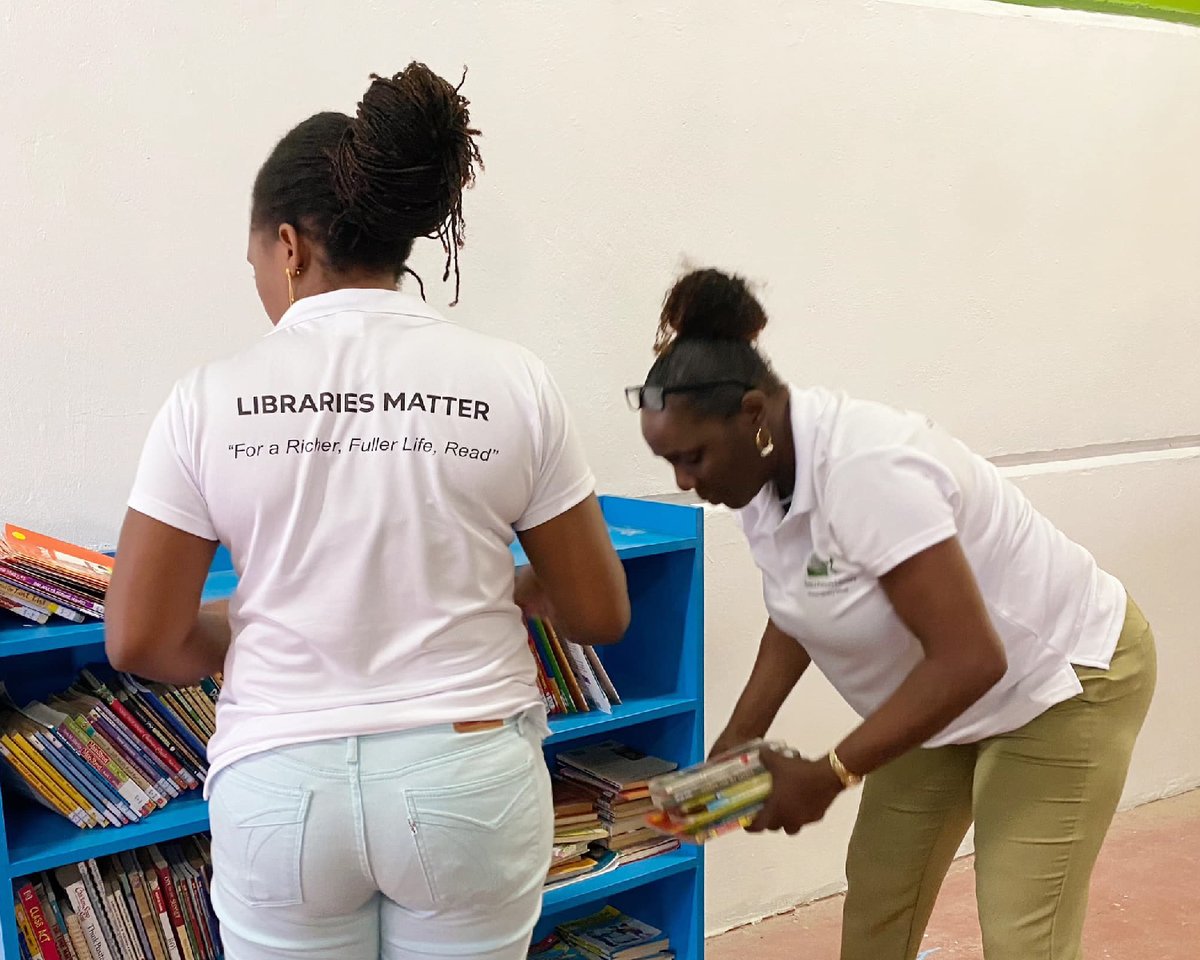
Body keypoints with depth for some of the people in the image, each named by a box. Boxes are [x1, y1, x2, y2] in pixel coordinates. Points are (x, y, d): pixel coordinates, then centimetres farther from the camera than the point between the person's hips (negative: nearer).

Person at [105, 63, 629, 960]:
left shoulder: (213, 398, -7)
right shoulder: (512, 382, -5)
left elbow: (140, 641, -4)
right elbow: (599, 615, 0)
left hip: (283, 787, 0)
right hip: (467, 780, 1)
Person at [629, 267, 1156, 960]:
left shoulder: (865, 470, -35)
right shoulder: (758, 472, -8)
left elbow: (970, 660, -35)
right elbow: (796, 614, 8)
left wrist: (826, 777, -28)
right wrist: (737, 742, -3)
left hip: (1067, 678, -8)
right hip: (945, 691, 8)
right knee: (875, 899, 12)